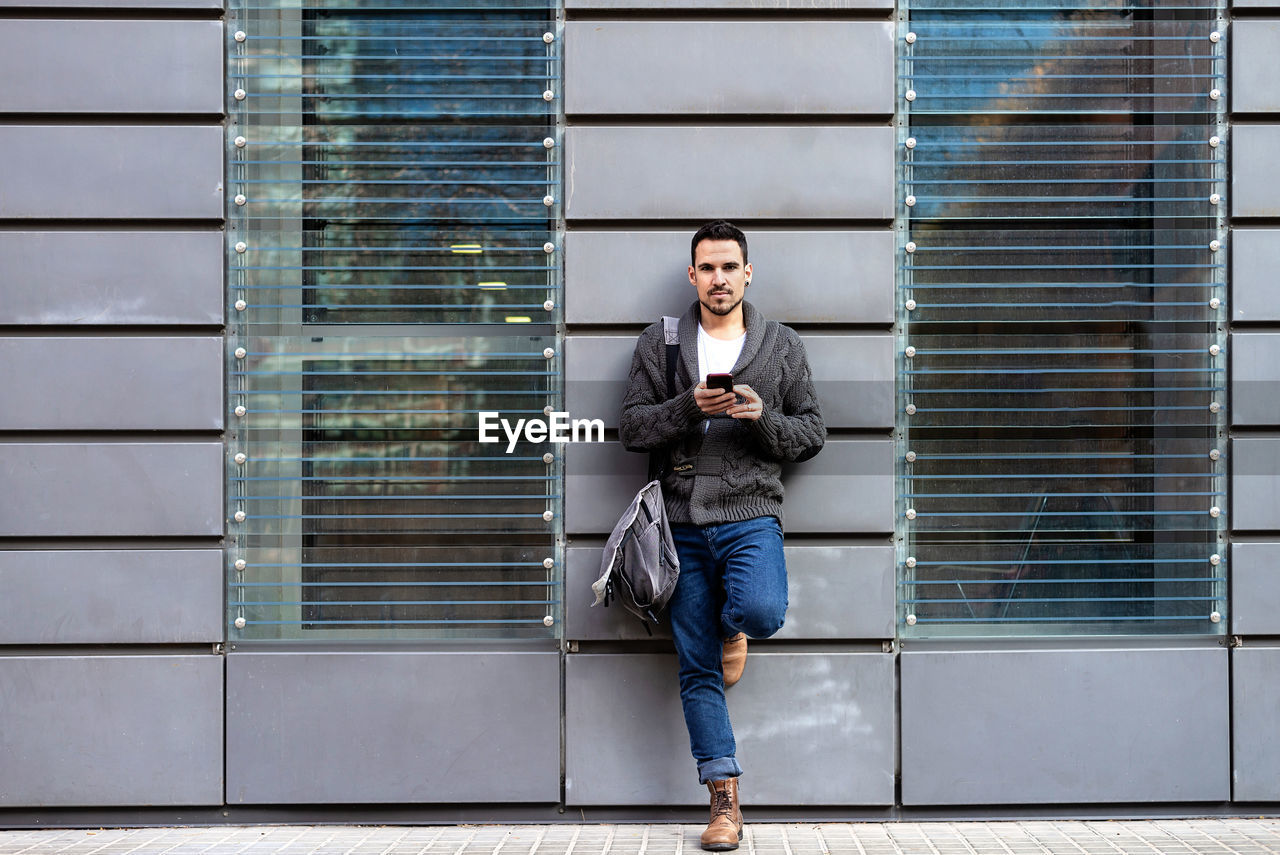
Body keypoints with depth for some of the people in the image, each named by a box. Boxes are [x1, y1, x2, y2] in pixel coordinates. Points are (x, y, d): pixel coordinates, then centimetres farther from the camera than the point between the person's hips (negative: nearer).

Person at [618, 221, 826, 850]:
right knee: (698, 668, 2)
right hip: (683, 521, 1)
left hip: (750, 513, -1)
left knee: (762, 612, -30)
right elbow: (631, 427, 4)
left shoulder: (783, 346, 10)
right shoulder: (658, 344, 10)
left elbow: (812, 435, 9)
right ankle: (724, 802, 12)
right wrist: (690, 407, -12)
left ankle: (731, 623, 8)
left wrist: (763, 417, -10)